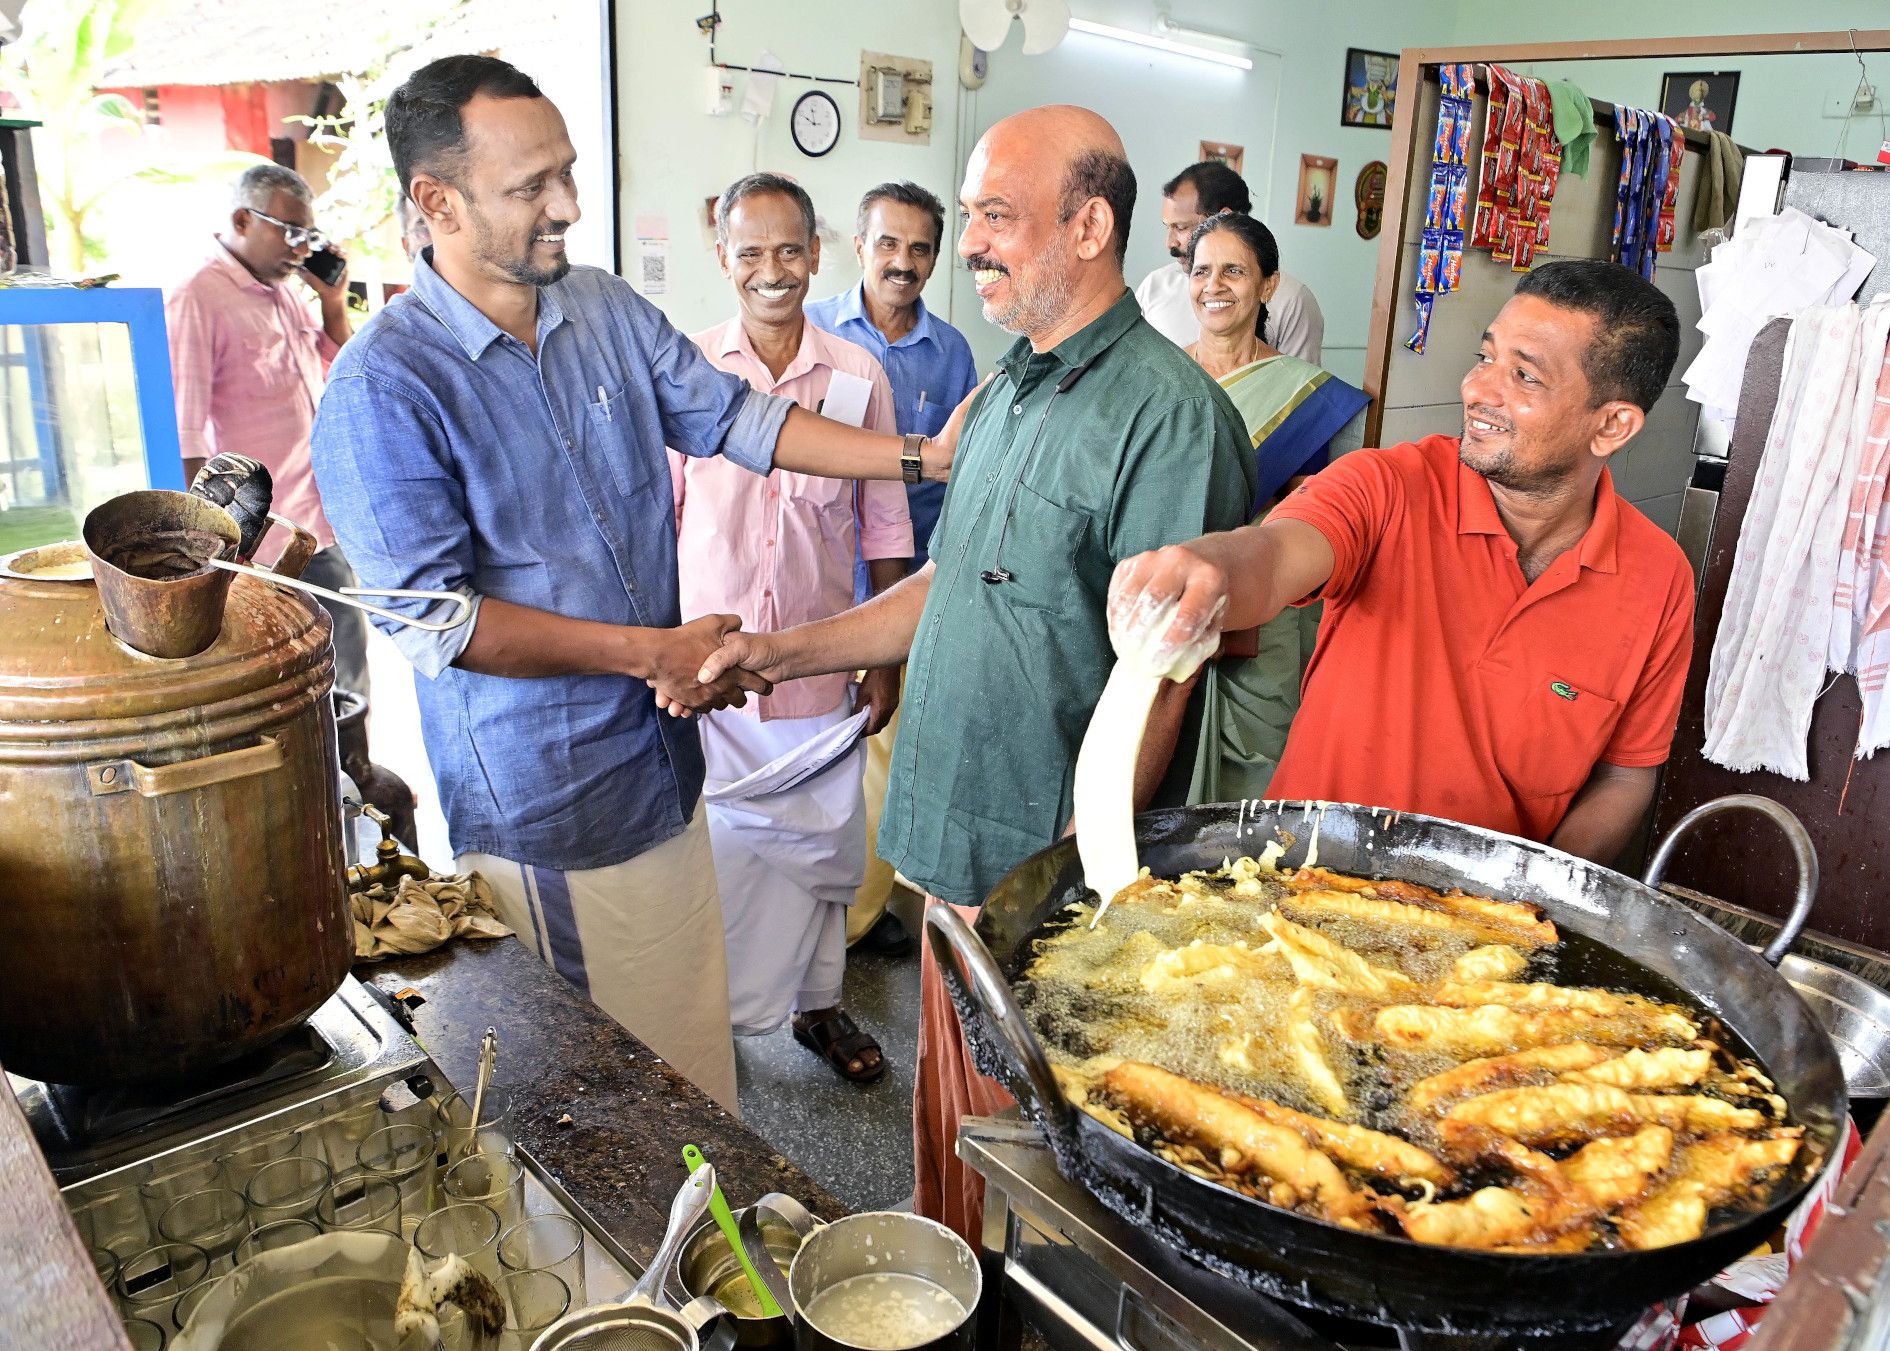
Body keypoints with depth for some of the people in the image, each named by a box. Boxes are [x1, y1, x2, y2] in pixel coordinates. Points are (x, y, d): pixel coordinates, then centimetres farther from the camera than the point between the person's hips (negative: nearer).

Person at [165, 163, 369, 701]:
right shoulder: (195, 300, -14)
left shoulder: (287, 291, 10)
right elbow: (184, 440, -18)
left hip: (325, 534, 8)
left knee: (347, 676, 18)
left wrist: (333, 305, 6)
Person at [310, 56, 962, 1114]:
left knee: (691, 1033, 21)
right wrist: (653, 652, -18)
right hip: (536, 809, -6)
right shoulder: (382, 388, -17)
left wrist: (924, 456, -4)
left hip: (663, 761, 6)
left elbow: (730, 416, 4)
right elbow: (433, 619, -19)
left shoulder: (607, 310, 3)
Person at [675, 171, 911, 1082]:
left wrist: (887, 663, 4)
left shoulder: (858, 376, 0)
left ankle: (817, 1003, 35)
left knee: (824, 844, 14)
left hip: (822, 668, 2)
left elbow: (884, 530, 5)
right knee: (717, 847, 9)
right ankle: (708, 1016, 31)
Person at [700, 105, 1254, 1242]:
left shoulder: (1169, 411, -17)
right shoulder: (1007, 394, 12)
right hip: (963, 853, 8)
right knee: (954, 1120, 23)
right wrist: (783, 653, 10)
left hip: (1060, 872, -8)